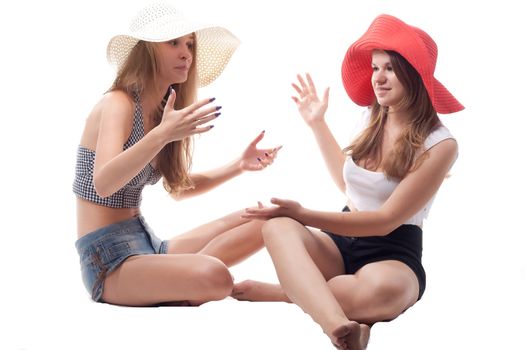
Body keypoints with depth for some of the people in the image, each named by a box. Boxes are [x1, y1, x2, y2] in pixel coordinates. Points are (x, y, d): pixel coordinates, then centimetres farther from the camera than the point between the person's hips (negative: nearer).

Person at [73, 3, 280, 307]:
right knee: (213, 276, -35)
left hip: (147, 245, 9)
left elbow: (178, 187, 22)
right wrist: (161, 135, -42)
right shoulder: (117, 104, -12)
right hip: (109, 259, -9)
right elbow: (103, 184, -29)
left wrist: (238, 166, 9)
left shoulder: (161, 111, 12)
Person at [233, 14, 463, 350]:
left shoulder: (440, 144, -11)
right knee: (278, 225, -30)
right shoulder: (373, 121, 8)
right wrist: (318, 124, 24)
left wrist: (304, 215, -21)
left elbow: (386, 220, -16)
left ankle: (279, 291, -20)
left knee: (382, 289, -44)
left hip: (394, 254, -5)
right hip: (342, 241, 5)